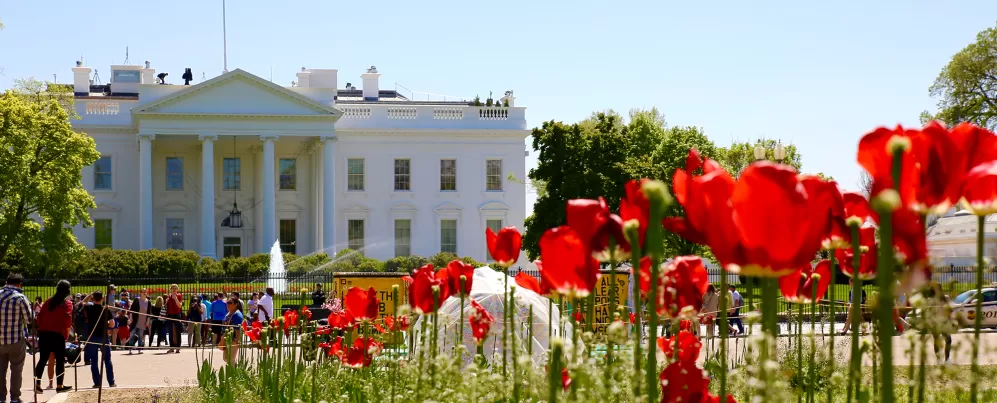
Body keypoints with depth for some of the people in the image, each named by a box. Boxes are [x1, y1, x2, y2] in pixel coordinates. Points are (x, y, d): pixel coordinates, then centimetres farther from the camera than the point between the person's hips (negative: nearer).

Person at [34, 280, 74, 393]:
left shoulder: (48, 301, 12)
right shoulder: (67, 303, -5)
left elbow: (40, 317, 11)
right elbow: (68, 320, -14)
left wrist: (41, 329, 17)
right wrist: (67, 333, 1)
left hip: (44, 333, 5)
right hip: (58, 334, -5)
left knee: (43, 359, 10)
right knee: (60, 360, 3)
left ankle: (37, 384, 5)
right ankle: (60, 386, 4)